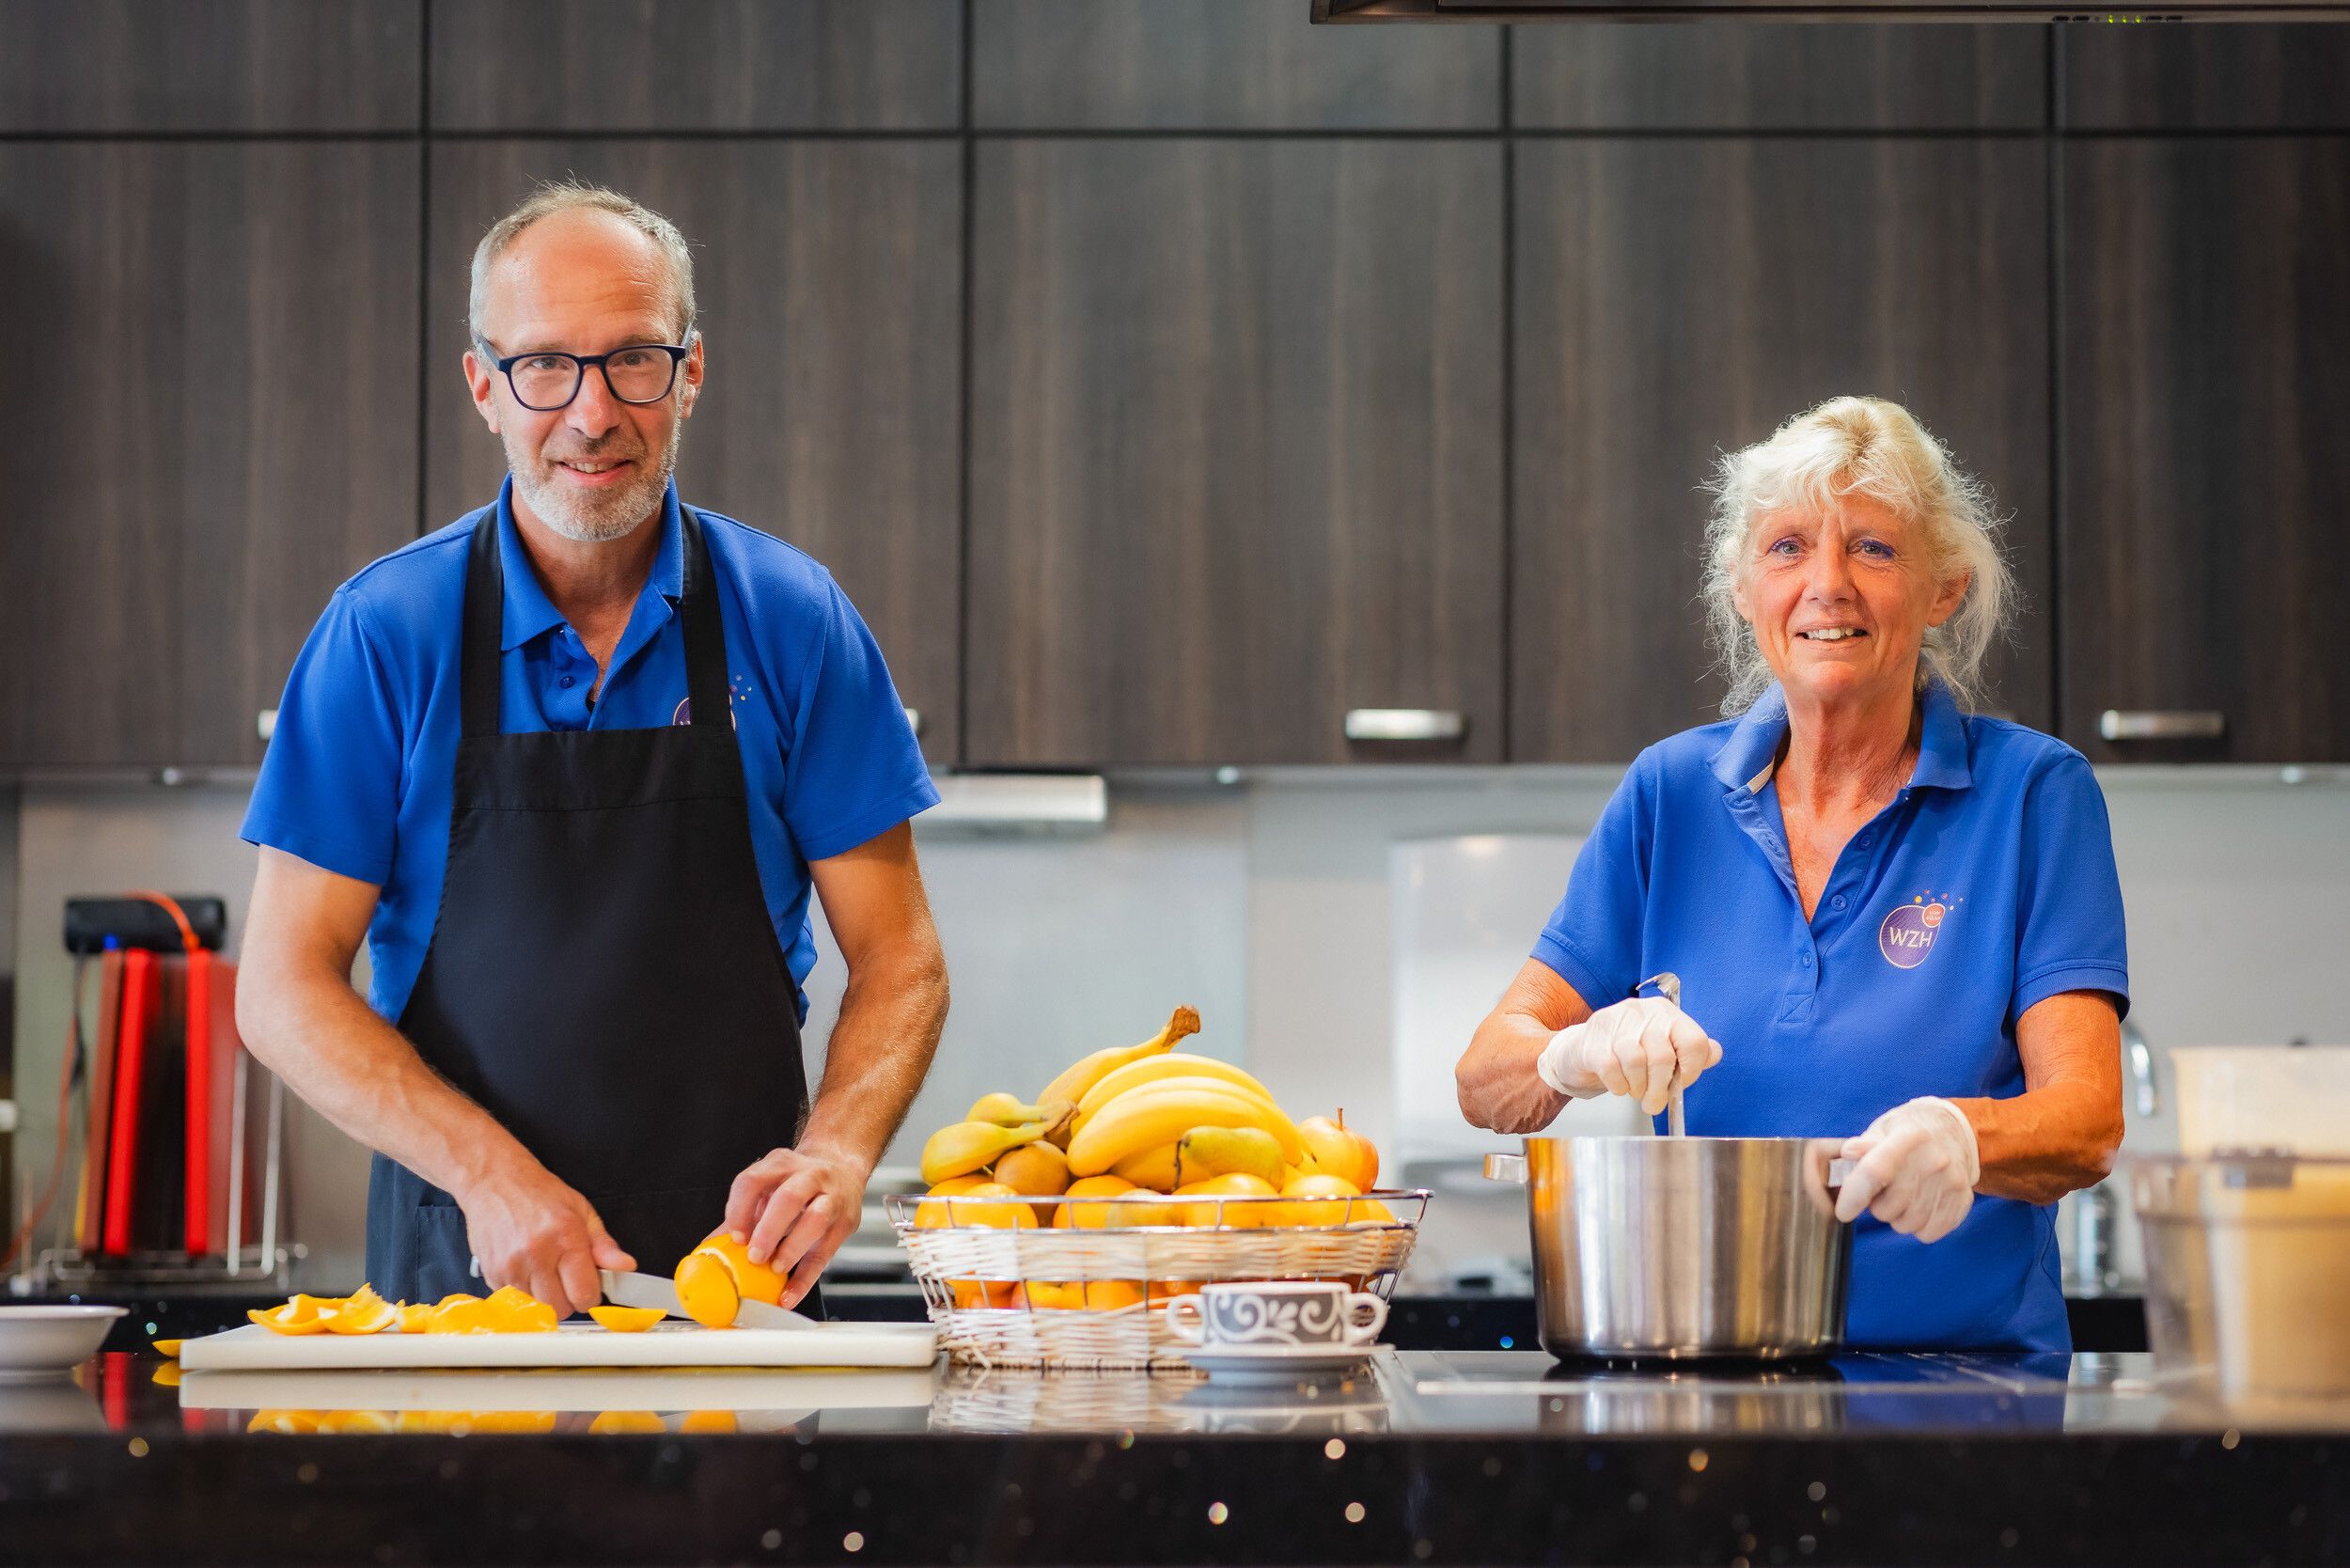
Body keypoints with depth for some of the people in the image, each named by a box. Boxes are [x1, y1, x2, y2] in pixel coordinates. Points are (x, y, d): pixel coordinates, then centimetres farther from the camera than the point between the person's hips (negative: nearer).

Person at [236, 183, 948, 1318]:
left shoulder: (792, 619, 4)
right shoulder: (385, 630, 1)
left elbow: (896, 959, 7)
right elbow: (283, 989, 0)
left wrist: (838, 1151, -13)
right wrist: (489, 1172, -14)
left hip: (739, 1271, 0)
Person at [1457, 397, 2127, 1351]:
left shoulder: (2033, 792, 2)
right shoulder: (1672, 792, 10)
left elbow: (2087, 1120, -7)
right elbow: (1487, 1079, 6)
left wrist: (1961, 1136, -30)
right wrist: (1580, 1055, -18)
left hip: (1969, 1372, 1)